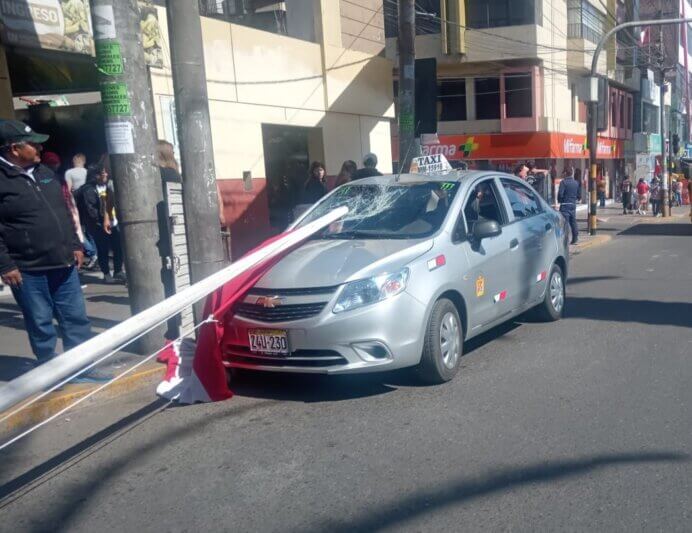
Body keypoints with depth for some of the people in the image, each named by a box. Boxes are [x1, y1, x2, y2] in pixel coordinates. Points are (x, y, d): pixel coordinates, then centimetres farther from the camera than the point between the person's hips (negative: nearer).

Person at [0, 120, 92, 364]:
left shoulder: (44, 172, 11)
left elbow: (64, 211, 18)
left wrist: (75, 245, 15)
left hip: (63, 264, 7)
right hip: (27, 270, -6)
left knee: (76, 318, 11)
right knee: (41, 325, 6)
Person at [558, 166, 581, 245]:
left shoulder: (563, 182, -12)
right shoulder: (576, 183, 7)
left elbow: (560, 194, -17)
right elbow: (579, 195, 10)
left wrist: (559, 201, 0)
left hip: (565, 205, -6)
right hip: (573, 205, 6)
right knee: (573, 222, 14)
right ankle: (575, 239, 18)